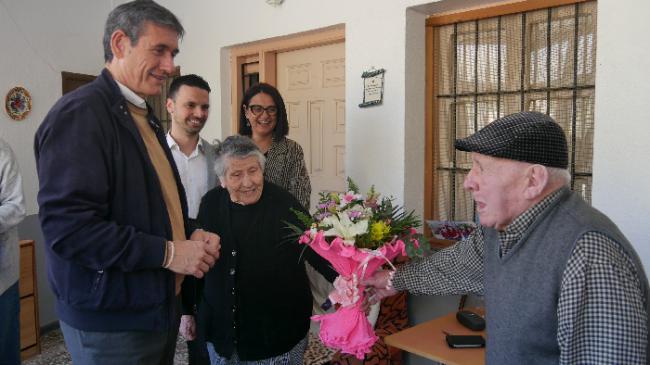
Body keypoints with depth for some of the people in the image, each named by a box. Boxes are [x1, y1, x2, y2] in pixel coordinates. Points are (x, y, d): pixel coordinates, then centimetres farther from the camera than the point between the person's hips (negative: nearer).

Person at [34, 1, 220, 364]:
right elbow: (68, 225, -26)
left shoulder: (145, 118, 12)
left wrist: (192, 236, 1)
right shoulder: (80, 113, -17)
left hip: (159, 306, 9)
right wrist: (168, 252, -22)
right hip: (109, 321, -8)